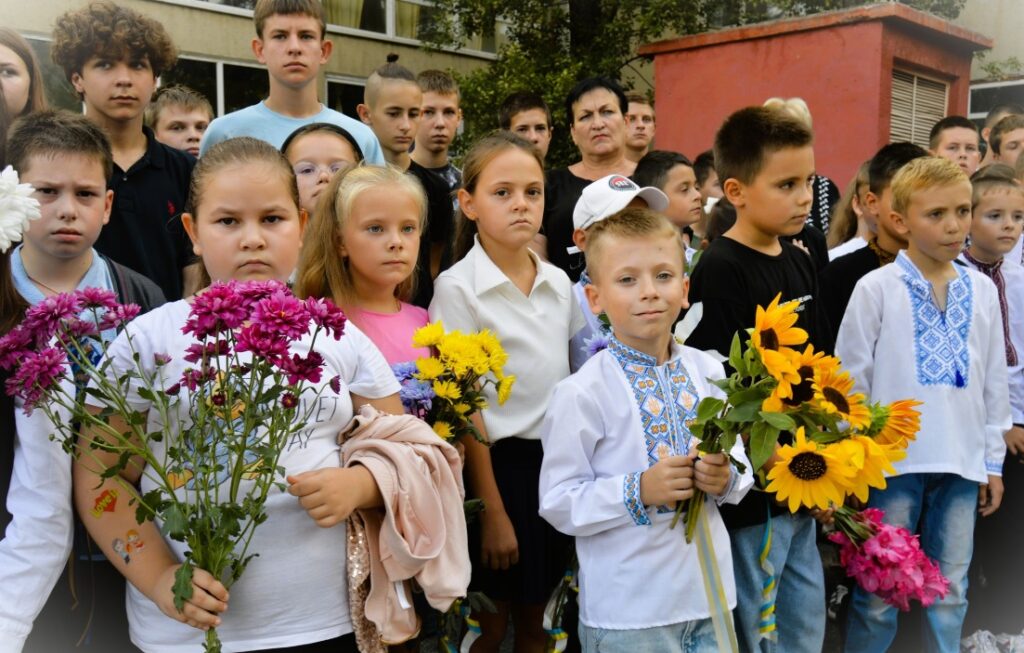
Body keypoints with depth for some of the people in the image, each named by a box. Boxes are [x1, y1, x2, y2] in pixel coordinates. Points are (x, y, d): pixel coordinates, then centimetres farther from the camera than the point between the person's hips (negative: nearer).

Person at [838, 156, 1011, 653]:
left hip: (962, 463, 4)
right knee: (879, 592, 5)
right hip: (895, 459, -4)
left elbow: (994, 381, 11)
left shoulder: (982, 290, 6)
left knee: (951, 592, 14)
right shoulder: (876, 289, -6)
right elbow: (851, 379, -4)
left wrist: (994, 461, 11)